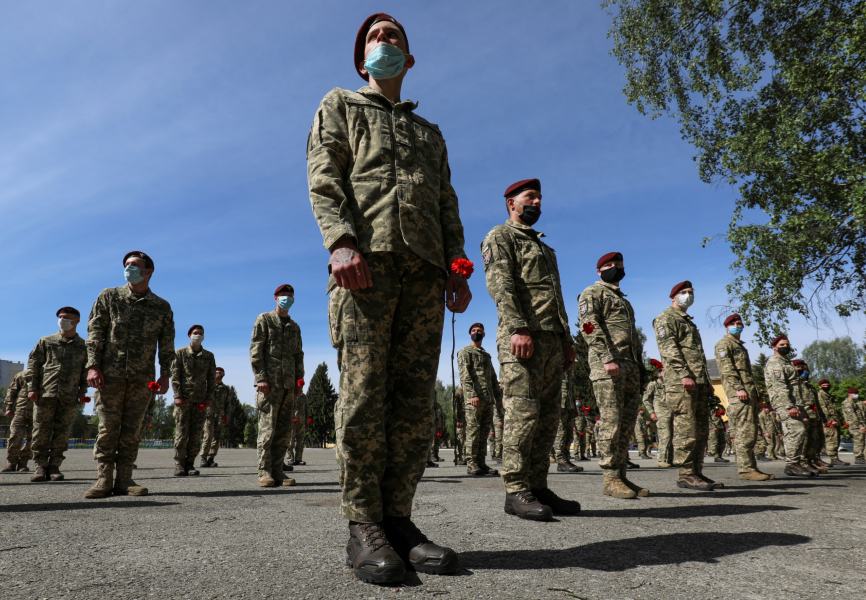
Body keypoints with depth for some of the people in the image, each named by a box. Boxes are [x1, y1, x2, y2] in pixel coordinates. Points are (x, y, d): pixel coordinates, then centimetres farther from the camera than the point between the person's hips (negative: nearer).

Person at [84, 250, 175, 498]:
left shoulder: (162, 307, 8)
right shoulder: (109, 297, 6)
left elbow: (167, 343, 8)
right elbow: (95, 333, 2)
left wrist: (165, 374, 1)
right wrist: (92, 366, -8)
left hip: (142, 378, 1)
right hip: (110, 374, -1)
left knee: (132, 430, 3)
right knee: (108, 427, -1)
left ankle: (124, 479, 8)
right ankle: (104, 479, 5)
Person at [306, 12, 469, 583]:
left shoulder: (430, 132, 34)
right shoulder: (339, 105, 22)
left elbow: (448, 203, 23)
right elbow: (324, 179, 4)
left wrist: (457, 265, 6)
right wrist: (341, 240, -15)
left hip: (425, 266, 4)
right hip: (366, 257, -4)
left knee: (416, 396, -3)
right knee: (364, 391, -10)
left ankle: (398, 517, 3)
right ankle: (363, 526, -4)